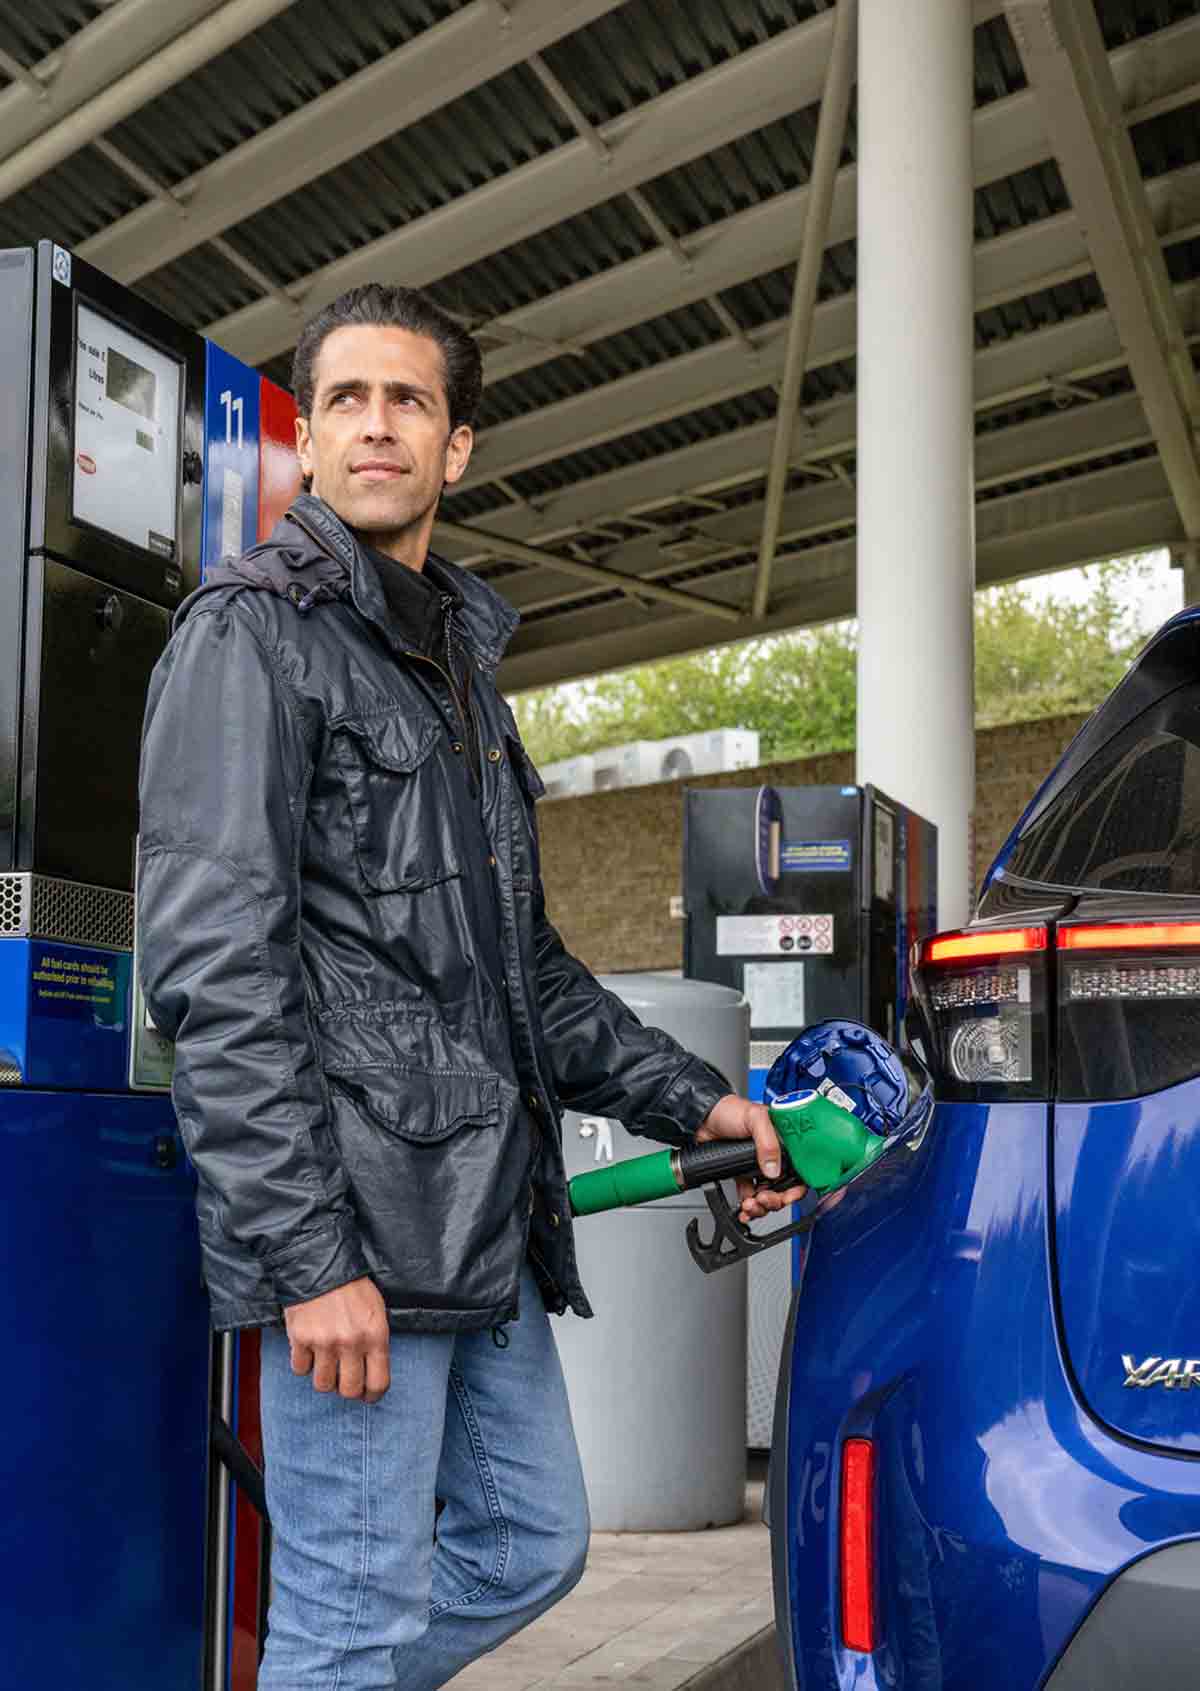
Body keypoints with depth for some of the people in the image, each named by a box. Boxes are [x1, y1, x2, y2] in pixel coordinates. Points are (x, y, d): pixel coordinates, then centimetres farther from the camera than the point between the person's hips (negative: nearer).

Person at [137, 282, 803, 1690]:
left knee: (530, 1548, 16)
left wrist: (687, 1099, 16)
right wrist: (308, 1255, -21)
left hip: (485, 1212, 9)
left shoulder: (460, 658, 21)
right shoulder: (251, 632, -5)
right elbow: (213, 967, -16)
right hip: (355, 1215, -9)